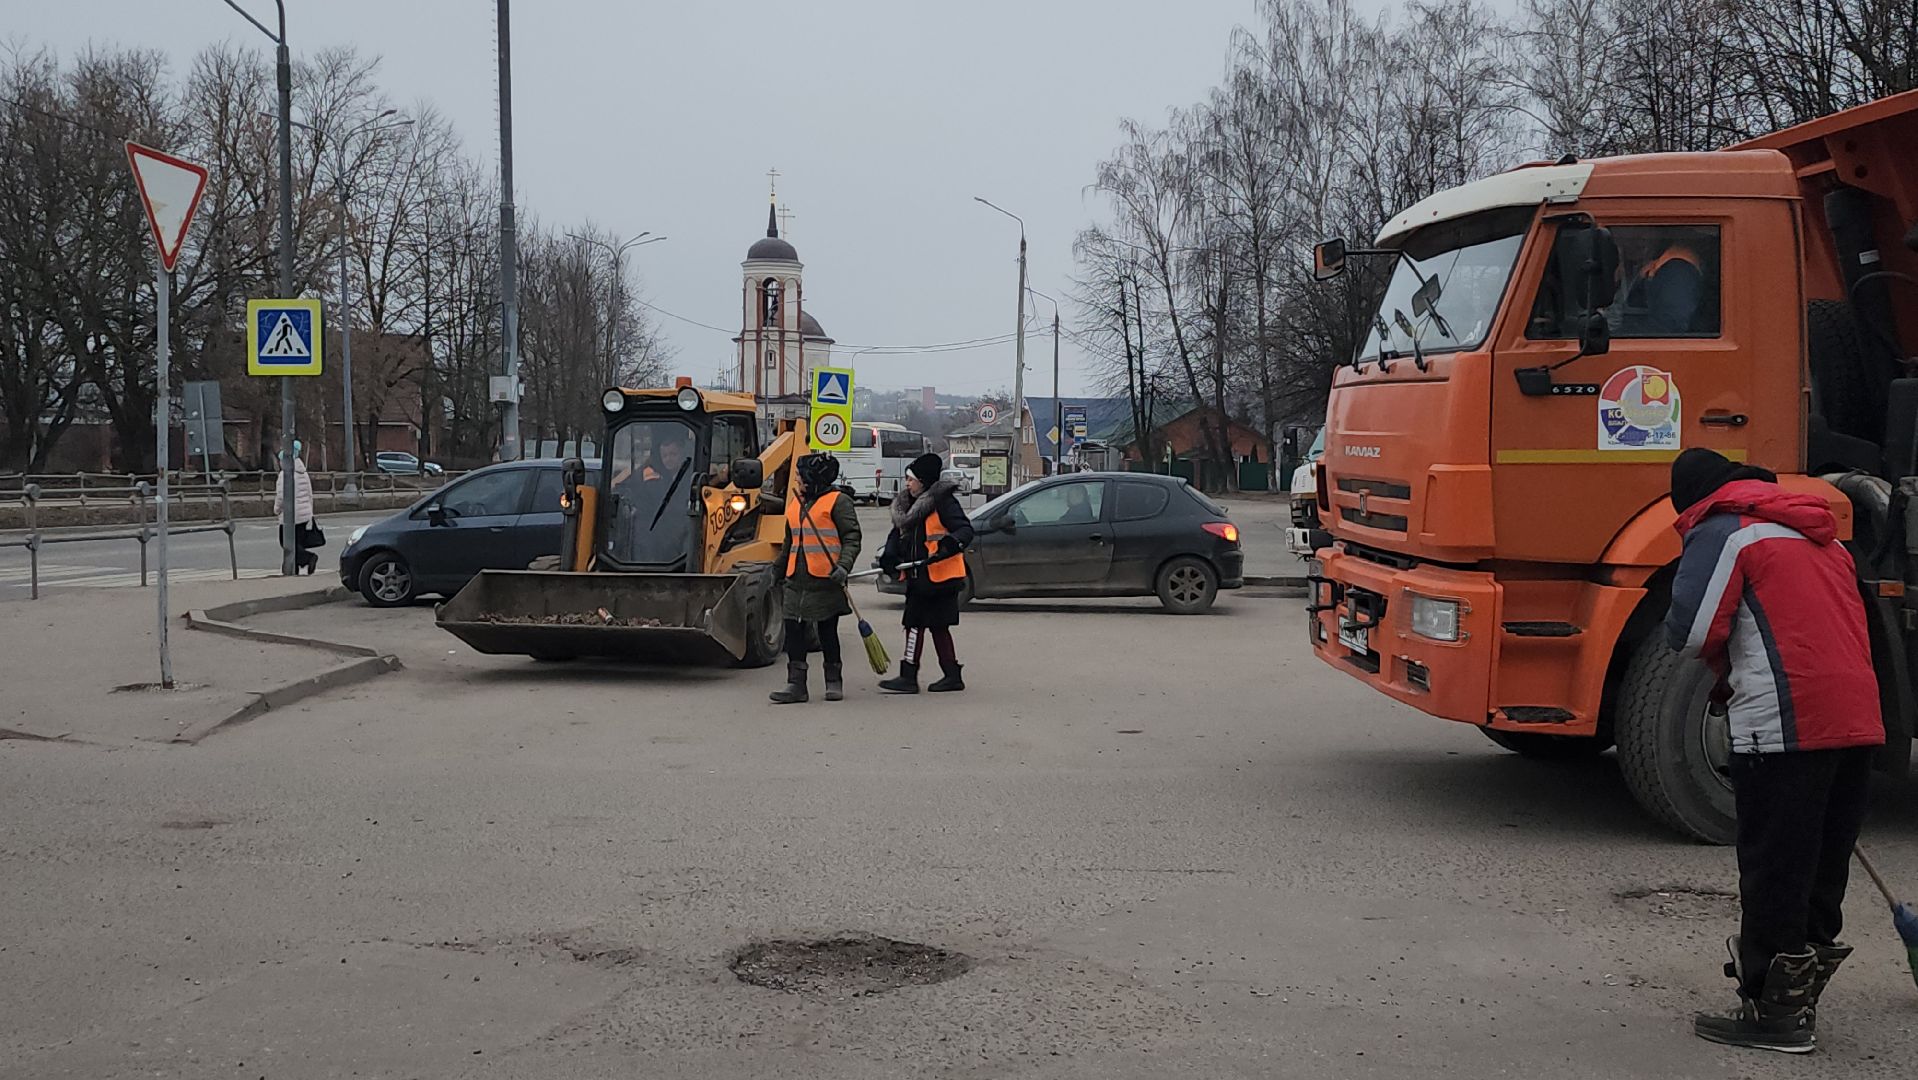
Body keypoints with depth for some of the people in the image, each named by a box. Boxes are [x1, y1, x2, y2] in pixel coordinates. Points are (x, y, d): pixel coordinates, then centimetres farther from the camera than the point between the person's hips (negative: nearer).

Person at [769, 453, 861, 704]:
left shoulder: (838, 501, -4)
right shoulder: (795, 504, 18)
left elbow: (852, 537, -8)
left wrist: (844, 565, -21)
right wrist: (776, 568, 28)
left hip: (825, 579, -6)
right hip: (796, 580, 6)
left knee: (827, 631, 3)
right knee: (793, 629, 0)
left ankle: (834, 681, 17)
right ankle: (796, 684, 3)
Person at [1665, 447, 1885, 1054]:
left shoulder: (1721, 532, -1)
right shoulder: (1818, 533, 24)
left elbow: (1692, 630, -10)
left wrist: (1725, 669, 13)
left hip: (1784, 726, -8)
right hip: (1858, 721, 8)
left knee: (1773, 872, 1)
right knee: (1823, 871, 15)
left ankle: (1772, 1012, 7)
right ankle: (1799, 999, 24)